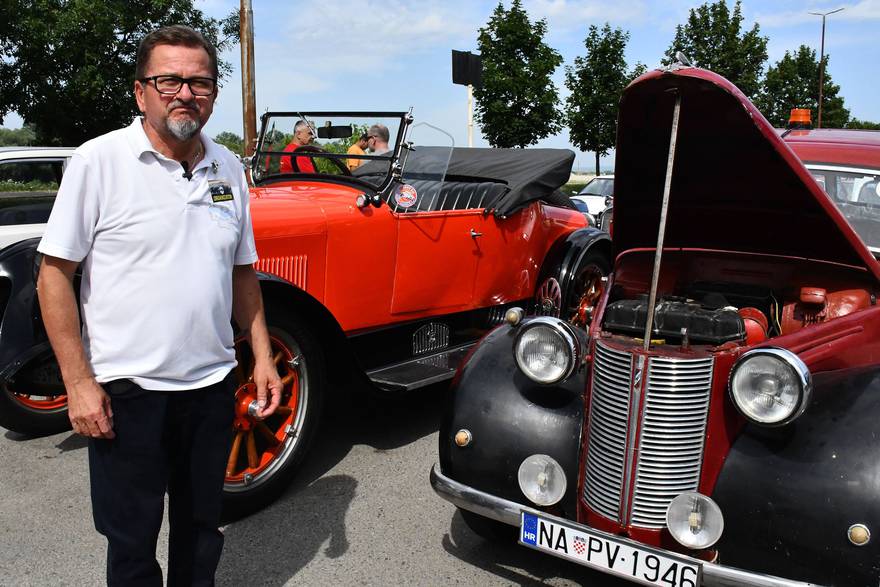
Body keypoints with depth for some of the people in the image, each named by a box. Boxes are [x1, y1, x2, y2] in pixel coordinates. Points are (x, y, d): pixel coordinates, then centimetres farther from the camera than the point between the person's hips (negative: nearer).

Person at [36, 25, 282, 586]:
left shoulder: (228, 167, 5)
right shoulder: (99, 160, -10)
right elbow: (55, 273, -8)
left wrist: (263, 355, 8)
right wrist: (78, 383, -12)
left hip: (212, 384, 5)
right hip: (126, 390, -4)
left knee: (201, 529, 20)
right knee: (132, 540, 11)